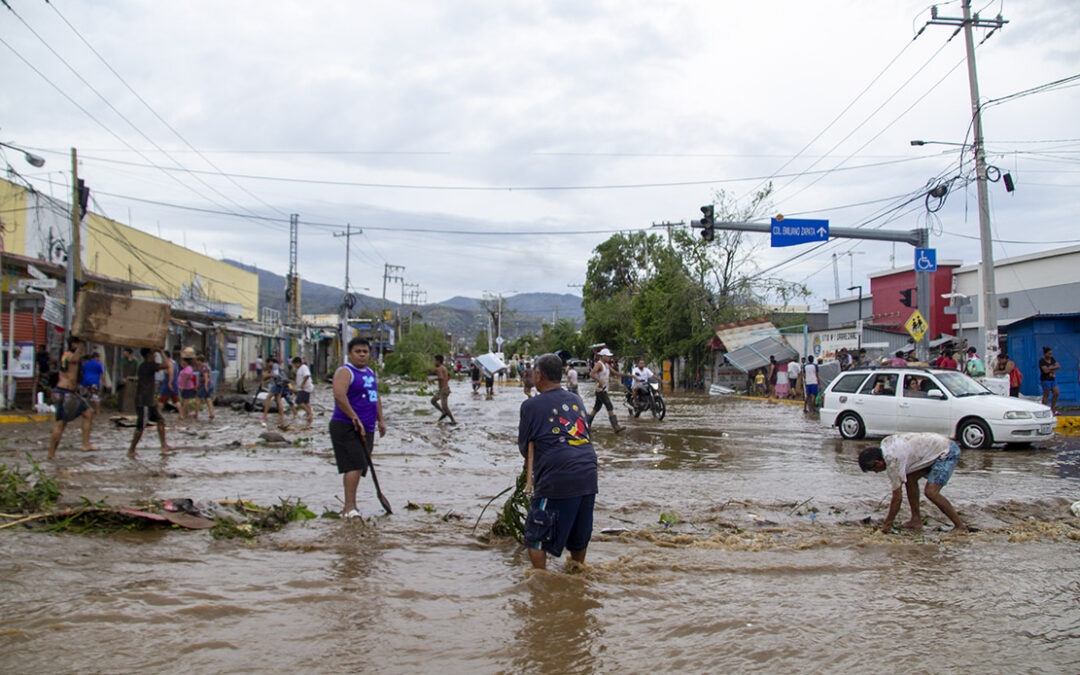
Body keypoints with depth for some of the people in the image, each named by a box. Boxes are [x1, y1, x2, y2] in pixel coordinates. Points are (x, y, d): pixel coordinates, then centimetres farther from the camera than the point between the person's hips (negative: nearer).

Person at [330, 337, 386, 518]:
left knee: (358, 467, 9)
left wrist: (380, 420, 19)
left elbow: (376, 397, 29)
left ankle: (350, 506, 18)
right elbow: (339, 396, -23)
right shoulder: (345, 372, -8)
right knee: (355, 465, -18)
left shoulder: (370, 373, 20)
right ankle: (349, 507, -19)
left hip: (367, 428, 8)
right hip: (346, 427, -8)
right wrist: (355, 418, -27)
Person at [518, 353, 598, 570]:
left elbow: (525, 447, 7)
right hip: (588, 476, 6)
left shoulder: (531, 405, 0)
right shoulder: (576, 401, 18)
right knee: (580, 535, 21)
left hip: (557, 480, -6)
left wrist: (529, 474, 29)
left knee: (536, 536, 5)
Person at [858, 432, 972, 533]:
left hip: (948, 453, -10)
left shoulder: (893, 459, -24)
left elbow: (898, 497, -18)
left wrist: (887, 524, -9)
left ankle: (961, 527, -8)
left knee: (931, 492, -18)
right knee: (910, 479, 4)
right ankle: (916, 521, 9)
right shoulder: (886, 443, 0)